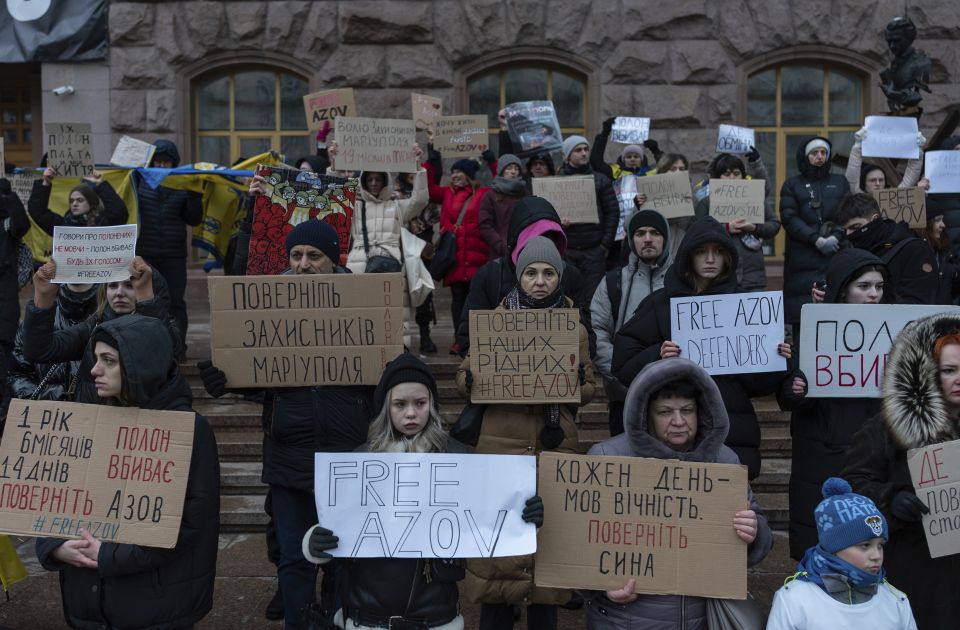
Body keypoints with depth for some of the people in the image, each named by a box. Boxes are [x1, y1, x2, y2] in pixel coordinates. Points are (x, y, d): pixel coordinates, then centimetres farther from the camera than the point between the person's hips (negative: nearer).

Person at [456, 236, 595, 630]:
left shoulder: (575, 329, 9)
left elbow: (588, 390, 12)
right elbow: (462, 378, 7)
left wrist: (576, 383, -10)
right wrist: (476, 380, -15)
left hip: (556, 448, 1)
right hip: (501, 445, -1)